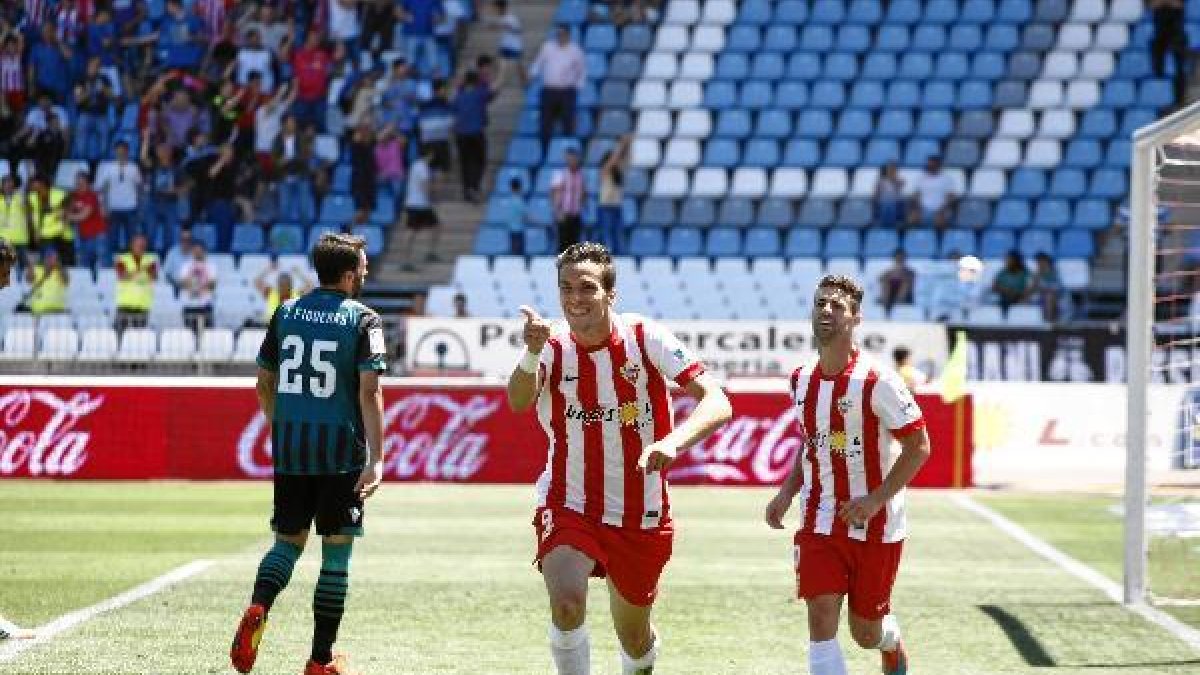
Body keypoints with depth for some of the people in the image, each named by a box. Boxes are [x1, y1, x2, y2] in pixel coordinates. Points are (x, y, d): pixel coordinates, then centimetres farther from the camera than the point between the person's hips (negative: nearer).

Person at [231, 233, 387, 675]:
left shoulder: (286, 314, 8)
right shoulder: (363, 320, -5)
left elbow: (264, 384, 13)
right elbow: (369, 391, -14)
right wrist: (376, 459, -17)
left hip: (289, 449, 4)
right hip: (341, 451, -4)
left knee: (288, 541, 15)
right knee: (336, 554, 5)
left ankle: (258, 608, -14)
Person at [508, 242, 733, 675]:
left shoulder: (646, 339, -11)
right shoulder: (553, 346, -9)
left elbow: (717, 404, -20)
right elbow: (519, 402, -30)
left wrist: (672, 442, -39)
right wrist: (532, 353, -51)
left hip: (641, 517, 1)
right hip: (568, 506, -1)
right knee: (566, 603, -29)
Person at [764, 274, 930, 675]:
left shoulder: (877, 381, -16)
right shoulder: (802, 380, 3)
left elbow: (918, 446, -13)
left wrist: (876, 500, -22)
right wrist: (787, 494, 4)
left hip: (875, 524, -4)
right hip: (820, 524, 4)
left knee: (866, 634, 9)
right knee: (821, 622, -13)